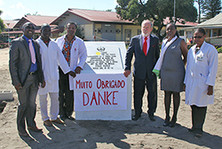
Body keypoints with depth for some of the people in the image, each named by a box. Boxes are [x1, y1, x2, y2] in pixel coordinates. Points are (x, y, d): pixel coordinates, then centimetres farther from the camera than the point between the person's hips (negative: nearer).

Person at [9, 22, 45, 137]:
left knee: (32, 103, 14)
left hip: (34, 78, 6)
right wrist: (16, 81, -15)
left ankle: (31, 125, 29)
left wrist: (42, 79, 13)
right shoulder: (16, 43, -6)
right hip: (23, 79, -5)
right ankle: (21, 128, 19)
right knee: (23, 104, 1)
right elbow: (12, 63, -9)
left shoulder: (35, 44, 13)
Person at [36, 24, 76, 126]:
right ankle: (45, 119, 22)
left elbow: (60, 58, 12)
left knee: (55, 97, 9)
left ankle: (54, 117, 25)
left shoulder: (54, 44, 9)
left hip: (53, 76, 4)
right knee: (43, 98, 7)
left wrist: (68, 71, 11)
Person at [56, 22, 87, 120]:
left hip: (71, 70, -1)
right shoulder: (59, 40, 8)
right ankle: (62, 113, 19)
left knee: (69, 93, 3)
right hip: (60, 70, 1)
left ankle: (68, 113, 19)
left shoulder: (79, 42, 2)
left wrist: (79, 66, -7)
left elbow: (83, 55, 6)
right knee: (61, 92, 5)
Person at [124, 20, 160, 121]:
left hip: (151, 72, 1)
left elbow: (157, 55, 8)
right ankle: (137, 113, 26)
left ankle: (151, 113, 28)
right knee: (138, 94, 8)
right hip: (139, 72, 0)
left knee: (152, 94, 10)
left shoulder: (155, 40, 5)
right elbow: (129, 54, 4)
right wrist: (127, 68, -5)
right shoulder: (135, 39, 3)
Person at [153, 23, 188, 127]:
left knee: (176, 94, 5)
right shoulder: (164, 42, 9)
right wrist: (159, 71, 16)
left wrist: (180, 67, 2)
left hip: (176, 72, -4)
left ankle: (174, 117, 17)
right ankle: (167, 117, 19)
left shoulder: (180, 42, -5)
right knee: (167, 93, 9)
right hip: (165, 71, 4)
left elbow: (186, 56, 4)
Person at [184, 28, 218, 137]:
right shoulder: (191, 50, 12)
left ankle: (198, 128, 16)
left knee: (201, 106, 2)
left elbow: (213, 69, -9)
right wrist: (185, 82, 15)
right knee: (193, 105, 11)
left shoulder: (210, 49, -6)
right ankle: (194, 126, 25)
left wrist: (210, 85, -13)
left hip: (202, 83, -5)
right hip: (191, 82, 5)